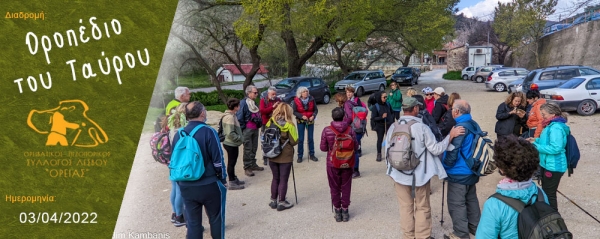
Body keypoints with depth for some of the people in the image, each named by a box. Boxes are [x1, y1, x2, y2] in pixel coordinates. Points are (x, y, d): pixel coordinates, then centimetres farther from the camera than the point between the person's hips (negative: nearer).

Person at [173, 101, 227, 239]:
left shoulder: (179, 134, 1)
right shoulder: (208, 132, -13)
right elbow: (218, 160, -13)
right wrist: (223, 179, 2)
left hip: (186, 186, 4)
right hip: (209, 185, -4)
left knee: (193, 222, 13)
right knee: (216, 218, 15)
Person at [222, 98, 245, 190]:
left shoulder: (230, 115, 8)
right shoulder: (230, 117, -23)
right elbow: (230, 133, -28)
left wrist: (239, 138, 11)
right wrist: (240, 139, -16)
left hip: (231, 144, 10)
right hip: (231, 144, -10)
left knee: (232, 162, 20)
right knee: (231, 163, 1)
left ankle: (234, 179, 34)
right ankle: (232, 183, 12)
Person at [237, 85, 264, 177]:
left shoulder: (254, 103, 11)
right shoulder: (243, 102, -14)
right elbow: (239, 117, -16)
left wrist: (259, 122, 12)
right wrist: (242, 127, -14)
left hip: (255, 128, 8)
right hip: (247, 129, -8)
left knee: (254, 148, 14)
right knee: (248, 149, -2)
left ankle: (253, 164, 27)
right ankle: (247, 168, 5)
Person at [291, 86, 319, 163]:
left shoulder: (311, 99, -7)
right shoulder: (296, 100, -10)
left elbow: (315, 110, 0)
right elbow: (294, 111, -6)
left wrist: (313, 116, -19)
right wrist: (302, 116, -20)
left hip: (310, 121, 2)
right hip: (300, 121, -1)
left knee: (311, 138, 8)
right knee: (300, 139, 3)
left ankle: (311, 155, 20)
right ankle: (300, 156, 14)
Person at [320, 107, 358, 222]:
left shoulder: (326, 131, -14)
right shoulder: (350, 130, -12)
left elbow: (323, 148, -7)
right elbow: (356, 147, -5)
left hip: (332, 164, -1)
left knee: (335, 188, 14)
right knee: (346, 188, 14)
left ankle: (337, 211, 22)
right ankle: (345, 210, 22)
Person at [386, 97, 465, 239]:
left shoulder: (393, 127, -6)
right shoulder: (422, 127, -16)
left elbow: (387, 149, 2)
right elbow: (436, 149, -13)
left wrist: (392, 168, 17)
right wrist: (451, 135, -4)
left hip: (399, 173, 3)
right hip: (419, 174, -3)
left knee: (405, 207, 16)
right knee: (422, 208, 14)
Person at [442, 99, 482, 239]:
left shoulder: (460, 127, -23)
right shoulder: (474, 125, 5)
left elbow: (453, 150, -22)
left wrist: (445, 166, -6)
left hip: (459, 173, -9)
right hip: (472, 171, 10)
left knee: (456, 204, 0)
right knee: (471, 199, 21)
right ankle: (475, 227, 33)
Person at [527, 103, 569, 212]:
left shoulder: (556, 127, -23)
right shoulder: (552, 125, 8)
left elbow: (556, 148, -30)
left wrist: (536, 146, -25)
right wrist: (536, 140, 8)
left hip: (553, 167, -11)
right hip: (547, 164, 11)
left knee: (549, 194, 0)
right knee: (545, 192, 23)